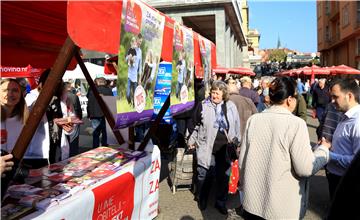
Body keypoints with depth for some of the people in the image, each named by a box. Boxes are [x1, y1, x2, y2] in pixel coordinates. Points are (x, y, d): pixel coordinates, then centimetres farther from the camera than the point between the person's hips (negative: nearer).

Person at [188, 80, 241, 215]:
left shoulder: (231, 106, 4)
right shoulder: (203, 105, -2)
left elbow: (237, 126, 12)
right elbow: (196, 125, 6)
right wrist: (192, 140, 9)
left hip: (225, 148, 2)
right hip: (206, 147, -2)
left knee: (223, 176, 11)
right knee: (204, 174, 5)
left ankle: (221, 202, 30)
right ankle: (201, 199, 29)